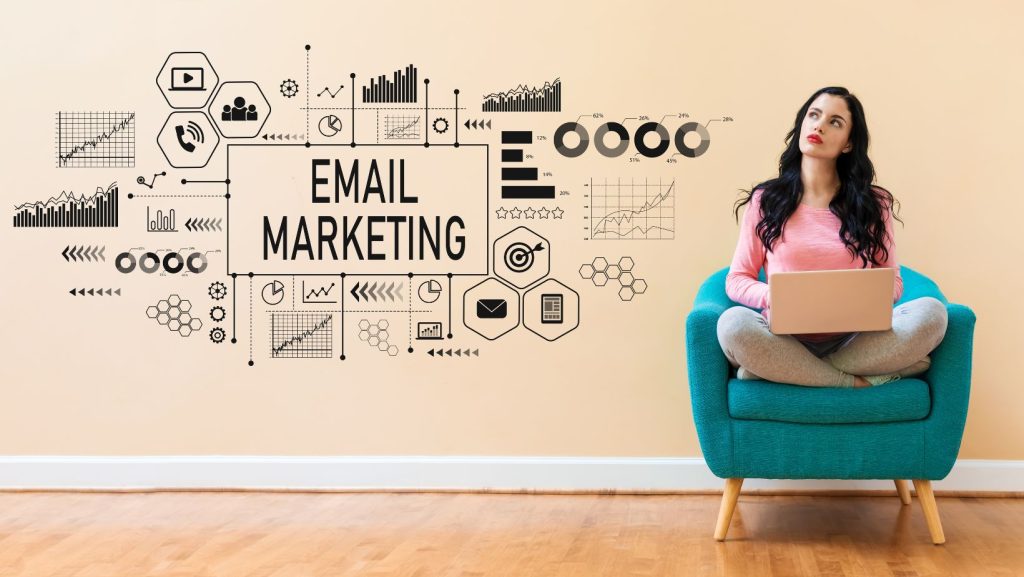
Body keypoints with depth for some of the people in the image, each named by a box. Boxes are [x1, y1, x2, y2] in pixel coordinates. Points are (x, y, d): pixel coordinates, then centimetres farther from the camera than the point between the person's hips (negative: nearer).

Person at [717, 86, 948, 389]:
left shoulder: (873, 204, 12)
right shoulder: (765, 200, 10)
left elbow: (892, 282, 13)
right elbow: (736, 280, 9)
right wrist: (774, 298, -14)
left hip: (856, 338, 2)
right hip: (786, 338, -2)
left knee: (931, 312, -27)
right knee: (734, 323, -34)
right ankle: (858, 381, -22)